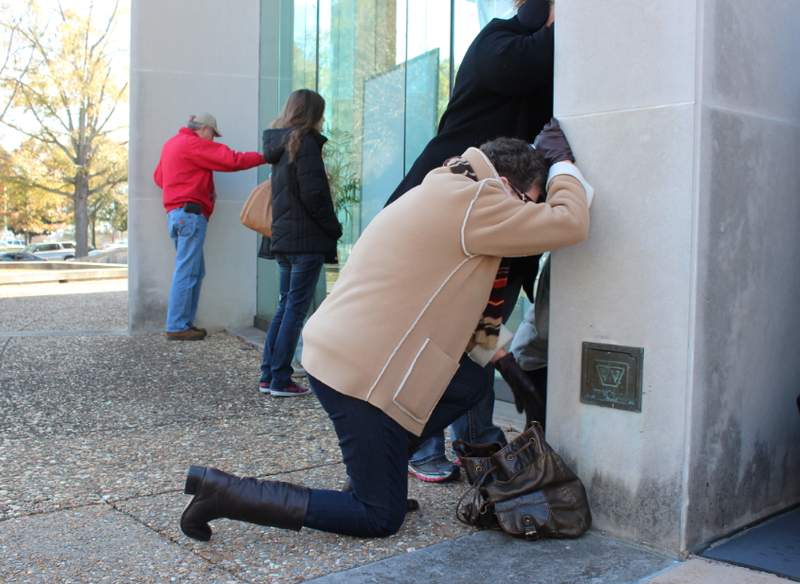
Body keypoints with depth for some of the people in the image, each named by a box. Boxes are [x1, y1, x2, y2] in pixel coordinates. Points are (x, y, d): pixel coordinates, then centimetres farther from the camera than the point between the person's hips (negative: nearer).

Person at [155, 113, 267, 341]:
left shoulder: (171, 144, 21)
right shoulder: (194, 144, -8)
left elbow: (158, 176, 26)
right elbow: (232, 160, -14)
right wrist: (264, 157, -6)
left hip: (175, 213, 10)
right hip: (190, 213, -10)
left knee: (194, 271, 12)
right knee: (187, 271, -9)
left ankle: (185, 322, 13)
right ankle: (177, 327, -8)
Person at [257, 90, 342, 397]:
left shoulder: (281, 145, 16)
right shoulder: (306, 143, -10)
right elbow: (313, 194, -16)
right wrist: (334, 228, -7)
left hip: (283, 237, 8)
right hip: (307, 239, -8)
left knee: (285, 305, 14)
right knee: (296, 308, -3)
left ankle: (268, 376, 17)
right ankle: (281, 381, 2)